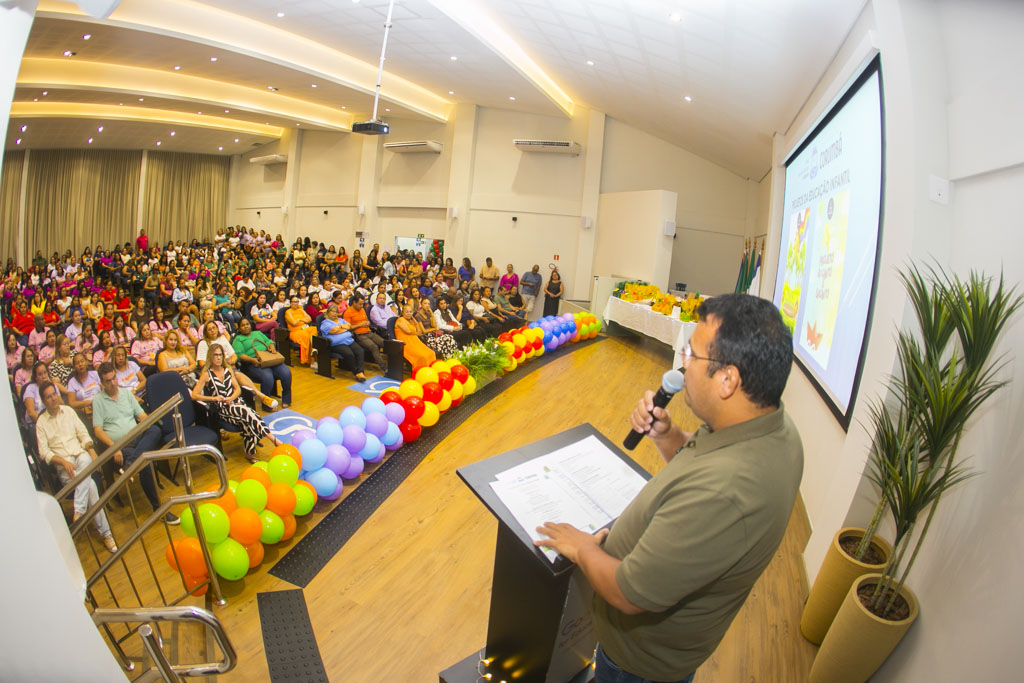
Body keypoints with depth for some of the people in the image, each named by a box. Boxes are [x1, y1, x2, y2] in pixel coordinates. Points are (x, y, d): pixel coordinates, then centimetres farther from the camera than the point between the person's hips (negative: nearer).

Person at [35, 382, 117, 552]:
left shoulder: (68, 411, 17)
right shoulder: (41, 422, 8)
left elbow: (83, 433, 14)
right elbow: (43, 451, 0)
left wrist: (91, 449, -5)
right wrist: (63, 462, -17)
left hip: (80, 454, 2)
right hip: (62, 463, -2)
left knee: (84, 461, -38)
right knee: (90, 485, -29)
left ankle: (79, 511, -39)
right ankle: (105, 533, -30)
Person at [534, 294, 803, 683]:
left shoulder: (721, 495, -45)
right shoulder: (773, 427, -15)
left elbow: (629, 595, -33)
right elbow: (697, 462, 4)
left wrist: (582, 549, -16)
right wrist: (665, 435, -14)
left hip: (646, 651, -7)